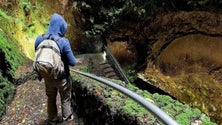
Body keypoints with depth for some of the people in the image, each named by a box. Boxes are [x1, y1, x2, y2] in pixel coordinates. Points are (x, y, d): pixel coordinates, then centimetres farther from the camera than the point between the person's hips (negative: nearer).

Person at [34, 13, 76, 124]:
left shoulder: (39, 39, -10)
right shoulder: (63, 41, -24)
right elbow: (73, 62, -19)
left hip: (47, 76, 4)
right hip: (62, 77, -4)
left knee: (51, 98, 25)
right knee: (65, 99, 20)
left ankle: (52, 118, 43)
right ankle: (67, 117, 40)